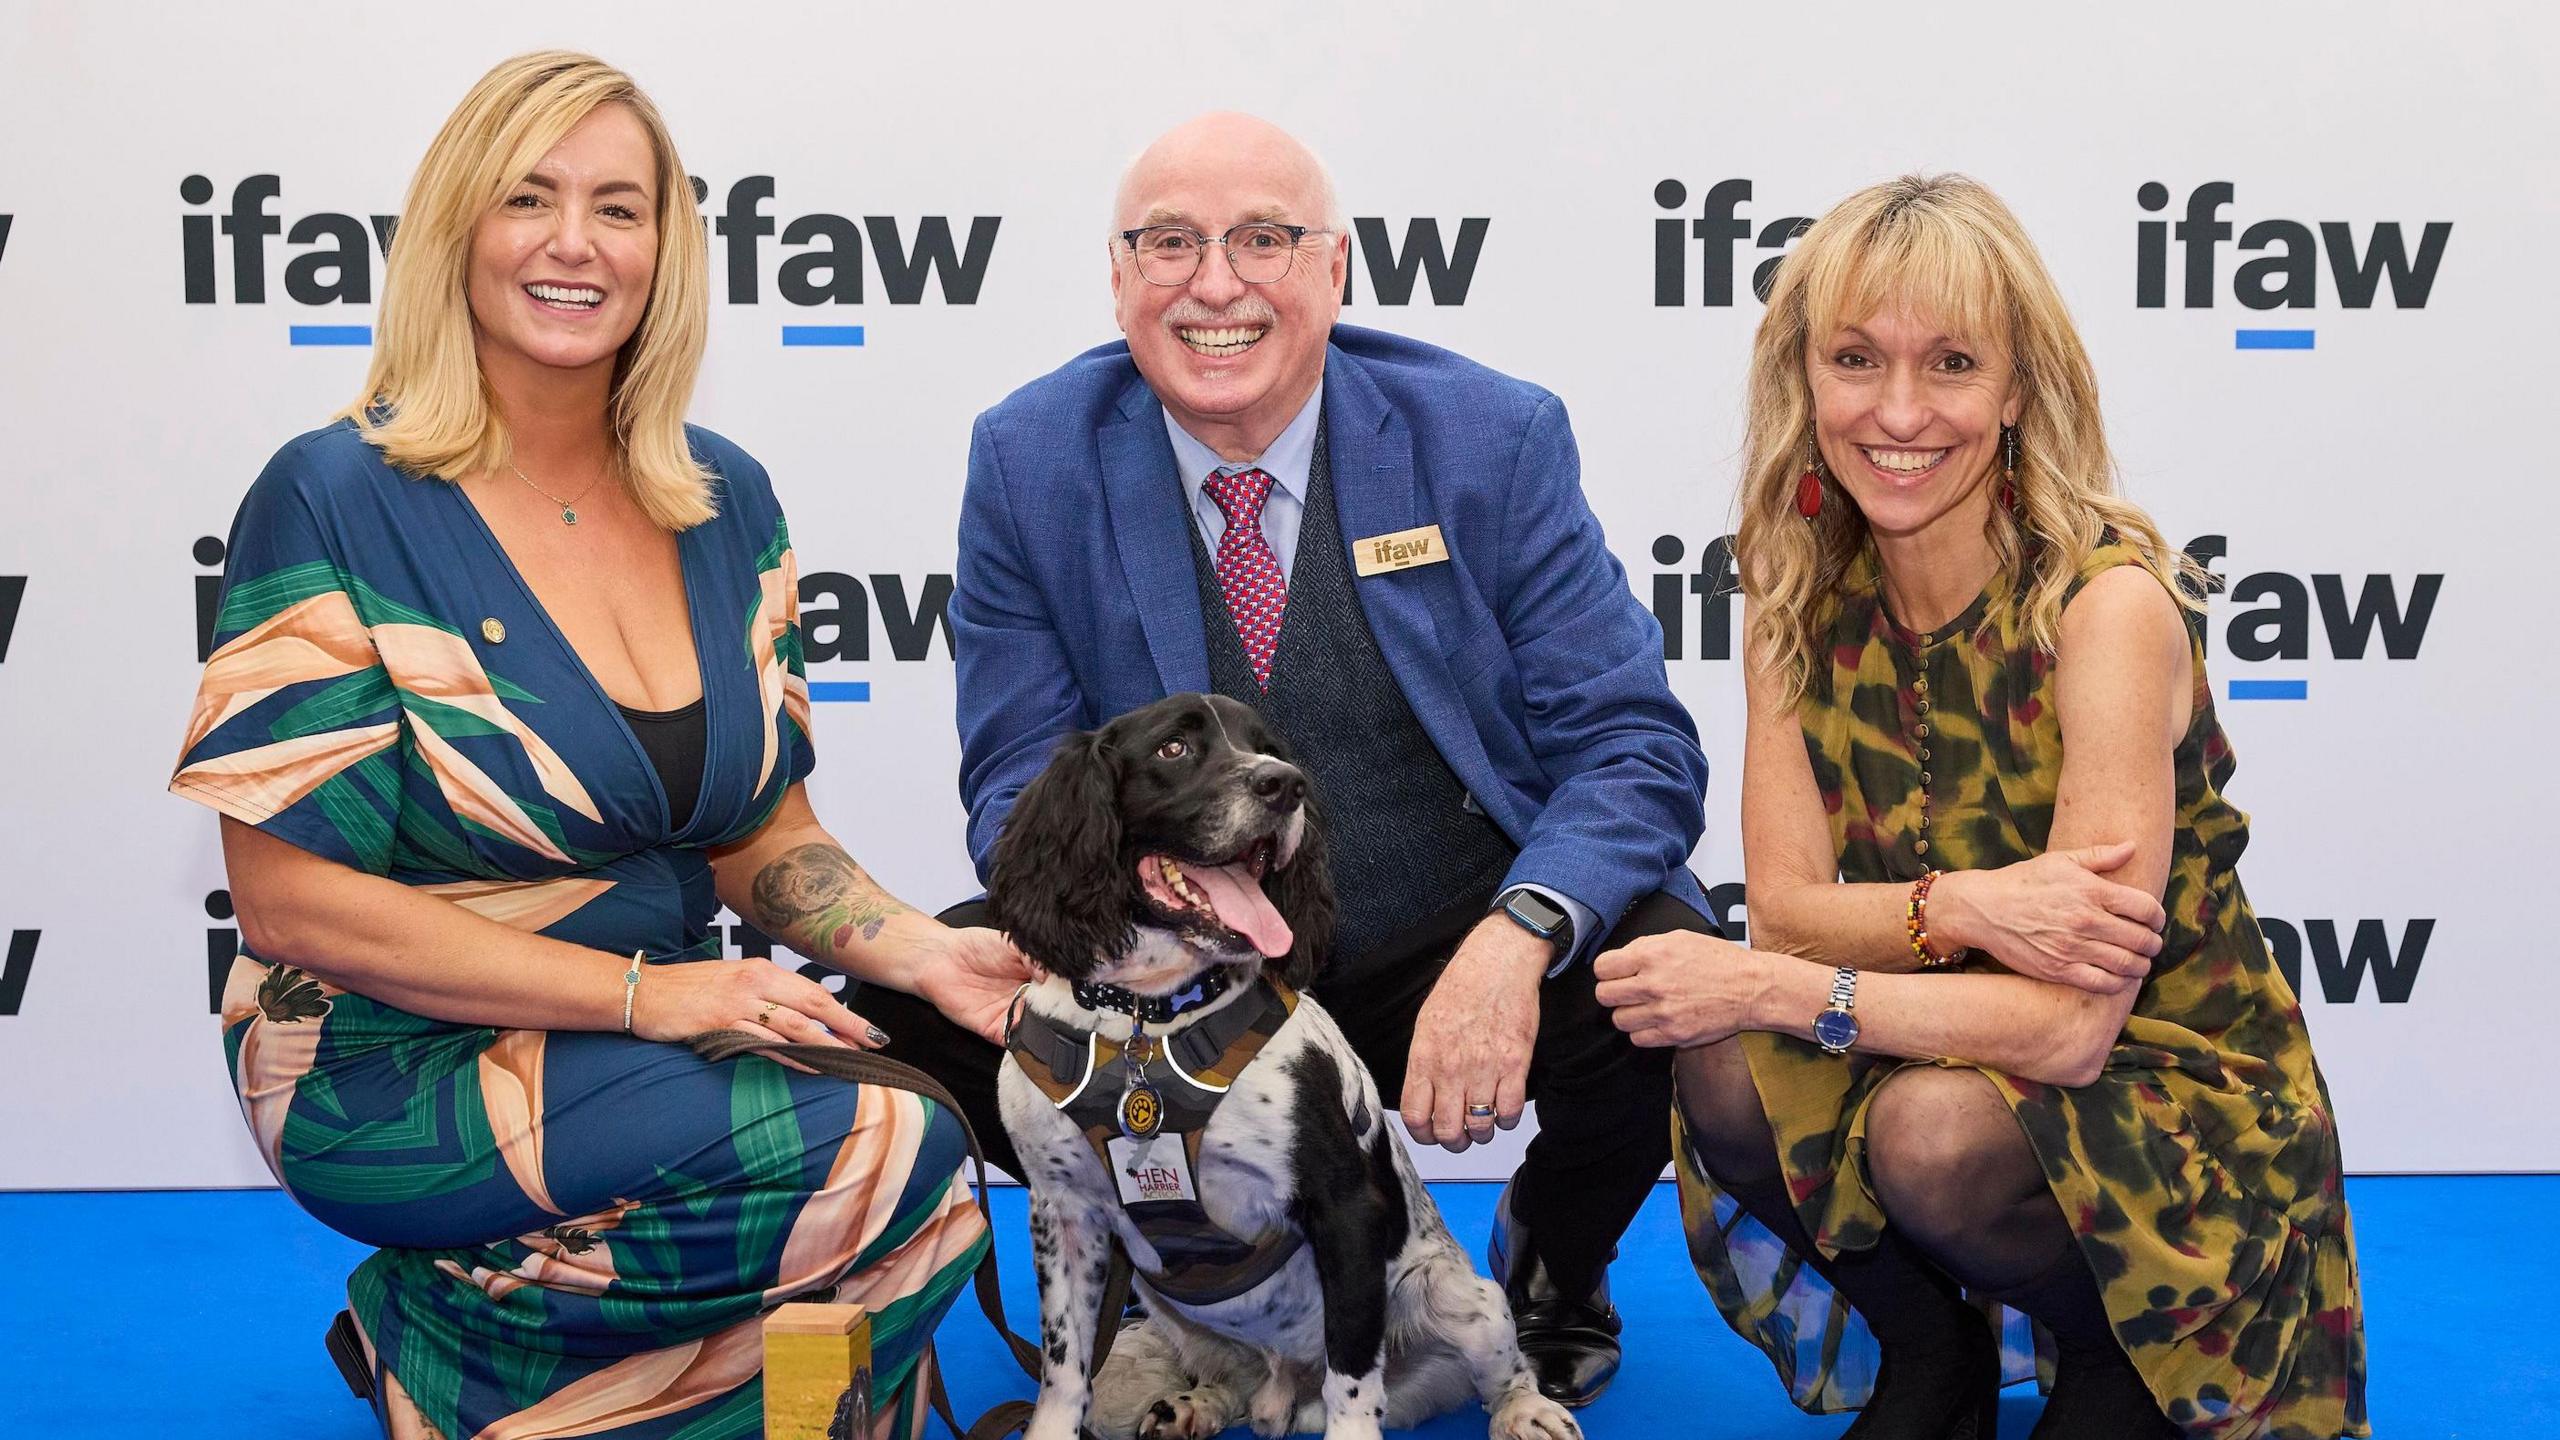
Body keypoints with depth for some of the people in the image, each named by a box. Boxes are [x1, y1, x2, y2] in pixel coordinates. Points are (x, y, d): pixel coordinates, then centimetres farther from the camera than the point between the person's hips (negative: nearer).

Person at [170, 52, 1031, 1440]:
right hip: (399, 1068, -6)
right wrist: (639, 990, -20)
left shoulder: (725, 503, 6)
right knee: (892, 1154, -23)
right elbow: (290, 895, -15)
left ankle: (458, 1325, -1)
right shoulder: (335, 501, -12)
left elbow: (760, 830, 10)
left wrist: (923, 951, -11)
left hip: (651, 1038, 6)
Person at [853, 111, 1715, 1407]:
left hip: (1450, 962, -1)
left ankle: (1552, 1266, 7)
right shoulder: (1032, 460, -5)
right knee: (917, 1001, -21)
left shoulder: (1495, 439, -8)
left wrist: (1517, 936, -30)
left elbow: (1630, 744, -9)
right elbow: (1019, 778, -2)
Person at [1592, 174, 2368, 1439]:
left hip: (2166, 1089, -4)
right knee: (1729, 1075, -24)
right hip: (1955, 1045, 4)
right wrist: (1961, 908, -27)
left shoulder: (2108, 599, -22)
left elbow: (2070, 1025, -26)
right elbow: (1785, 901, -8)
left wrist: (1762, 986, -25)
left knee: (1937, 1130, -33)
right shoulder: (1802, 590, -4)